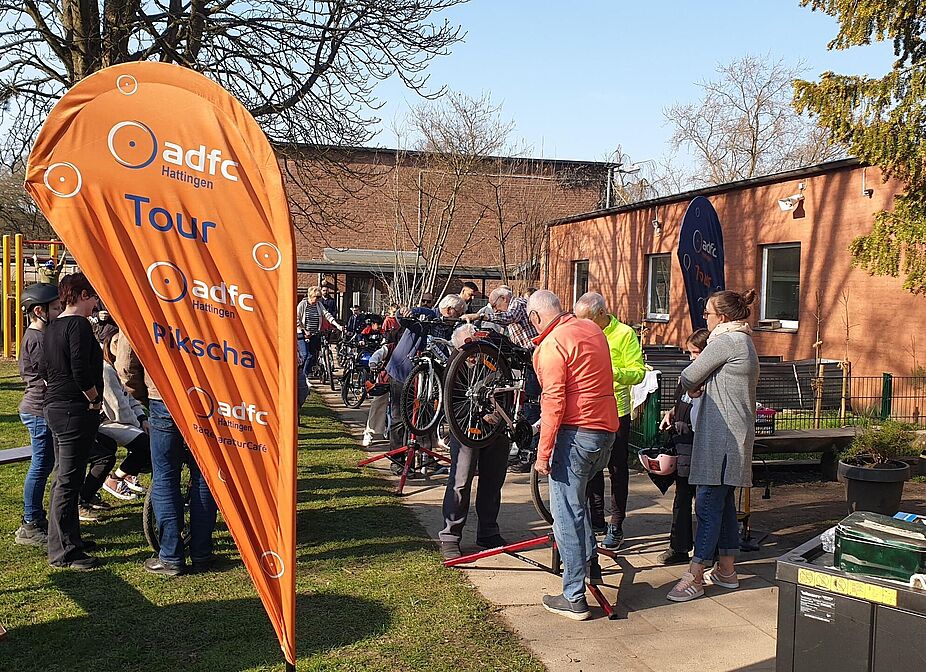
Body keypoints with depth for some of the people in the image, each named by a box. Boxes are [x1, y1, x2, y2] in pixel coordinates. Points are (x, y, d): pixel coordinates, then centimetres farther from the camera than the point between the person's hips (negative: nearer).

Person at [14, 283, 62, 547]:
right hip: (40, 411, -11)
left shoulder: (33, 335, 15)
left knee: (43, 466, 16)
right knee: (41, 467, -4)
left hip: (37, 409, 11)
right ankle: (30, 527, 4)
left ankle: (35, 520, 25)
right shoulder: (38, 339, -17)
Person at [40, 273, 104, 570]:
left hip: (55, 407, 10)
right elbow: (81, 372, -23)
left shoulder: (53, 327, 14)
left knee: (66, 476, 18)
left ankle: (69, 538, 30)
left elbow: (44, 370, 19)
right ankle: (63, 552, 1)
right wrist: (95, 400, -11)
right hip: (76, 411, -10)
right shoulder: (78, 324, -15)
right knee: (69, 480, -5)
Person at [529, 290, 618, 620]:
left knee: (566, 512, -1)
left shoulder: (552, 344, -13)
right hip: (607, 429, 9)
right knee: (576, 492, 29)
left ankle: (574, 598, 3)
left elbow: (553, 402, -17)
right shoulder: (592, 329, 12)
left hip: (576, 432, -9)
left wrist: (543, 453, -14)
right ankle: (590, 561, 33)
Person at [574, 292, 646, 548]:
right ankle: (596, 520, 26)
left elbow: (638, 372, -14)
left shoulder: (625, 334, -9)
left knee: (618, 470, 5)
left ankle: (616, 526, 13)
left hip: (616, 412, -5)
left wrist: (611, 372, -29)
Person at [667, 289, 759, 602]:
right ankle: (726, 570, 23)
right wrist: (701, 387, 3)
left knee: (708, 503, -8)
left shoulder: (725, 342, -14)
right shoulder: (744, 342, 19)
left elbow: (688, 379, -9)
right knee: (723, 502, 15)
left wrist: (691, 386, 12)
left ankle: (695, 577, -5)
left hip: (721, 437, -10)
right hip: (736, 435, 10)